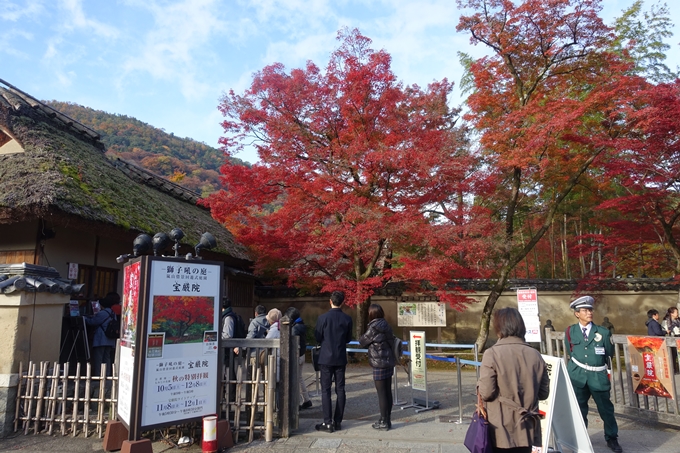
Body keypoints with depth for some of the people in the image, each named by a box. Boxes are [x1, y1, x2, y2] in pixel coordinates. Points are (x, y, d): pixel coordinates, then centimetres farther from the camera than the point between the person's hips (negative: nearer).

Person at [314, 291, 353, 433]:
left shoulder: (323, 318, -11)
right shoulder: (347, 319, -4)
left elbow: (317, 338, -5)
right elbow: (348, 339, 5)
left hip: (326, 358, -2)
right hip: (341, 358, 3)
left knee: (326, 390, 3)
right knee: (340, 390, 10)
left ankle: (328, 423, 2)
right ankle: (338, 422, 15)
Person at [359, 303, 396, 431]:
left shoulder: (373, 327, -14)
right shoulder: (386, 325, 8)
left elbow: (362, 342, -4)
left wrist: (362, 337, 15)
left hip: (379, 364, -8)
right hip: (389, 362, 8)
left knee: (381, 393, 0)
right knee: (388, 392, 13)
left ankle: (384, 422, 7)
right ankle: (387, 419, 23)